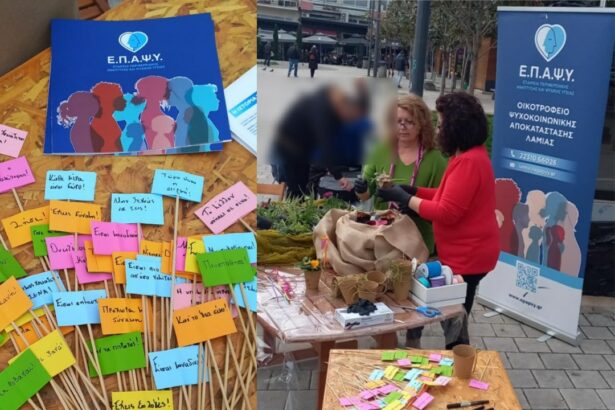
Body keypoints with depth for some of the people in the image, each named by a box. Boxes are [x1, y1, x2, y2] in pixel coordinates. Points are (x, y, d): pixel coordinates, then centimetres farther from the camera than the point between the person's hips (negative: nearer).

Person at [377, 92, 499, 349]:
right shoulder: (471, 155, 10)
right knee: (453, 319, 19)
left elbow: (446, 213, -25)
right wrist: (412, 190, 5)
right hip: (464, 253, 10)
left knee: (454, 322, 3)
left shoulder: (469, 161, -24)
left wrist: (404, 199, -18)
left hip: (467, 256, -10)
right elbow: (450, 196, 14)